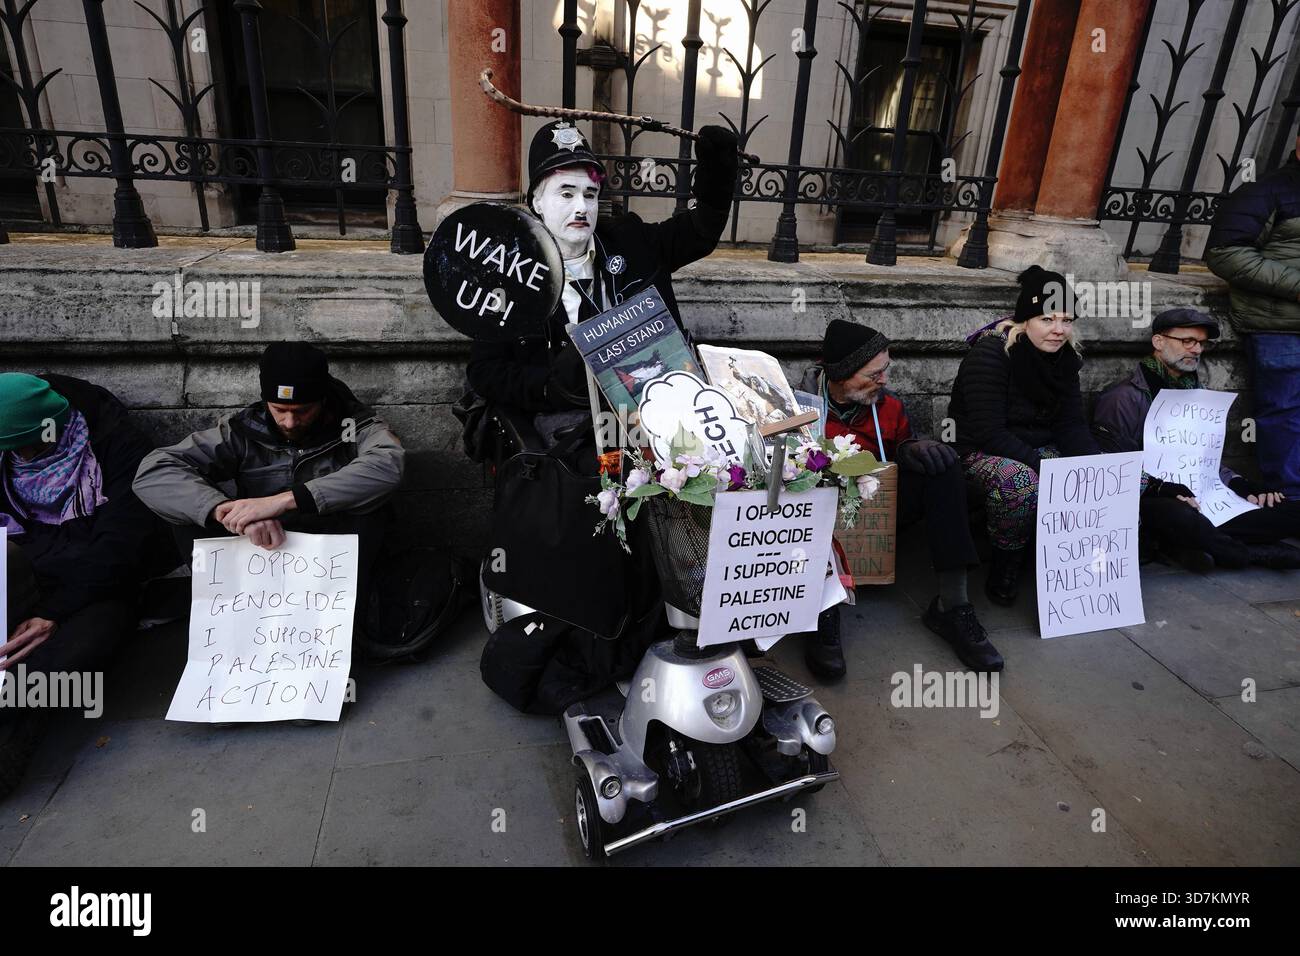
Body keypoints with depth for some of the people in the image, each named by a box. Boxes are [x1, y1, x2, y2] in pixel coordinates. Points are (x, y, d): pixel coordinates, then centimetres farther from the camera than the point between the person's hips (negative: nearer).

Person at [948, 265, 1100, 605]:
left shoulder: (1064, 356, 4)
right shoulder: (990, 354, -19)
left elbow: (1072, 424, 2)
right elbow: (987, 432, -24)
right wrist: (1043, 464, -29)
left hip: (1040, 448, 7)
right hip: (981, 450, -7)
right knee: (1020, 481, -38)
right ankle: (1004, 564, -13)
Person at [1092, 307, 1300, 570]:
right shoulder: (1122, 398, -2)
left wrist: (1245, 487, 9)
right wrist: (1163, 489, -23)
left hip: (1201, 501, 7)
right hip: (1150, 502, -7)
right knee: (1178, 516, -40)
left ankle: (1192, 544, -21)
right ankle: (1254, 553, -12)